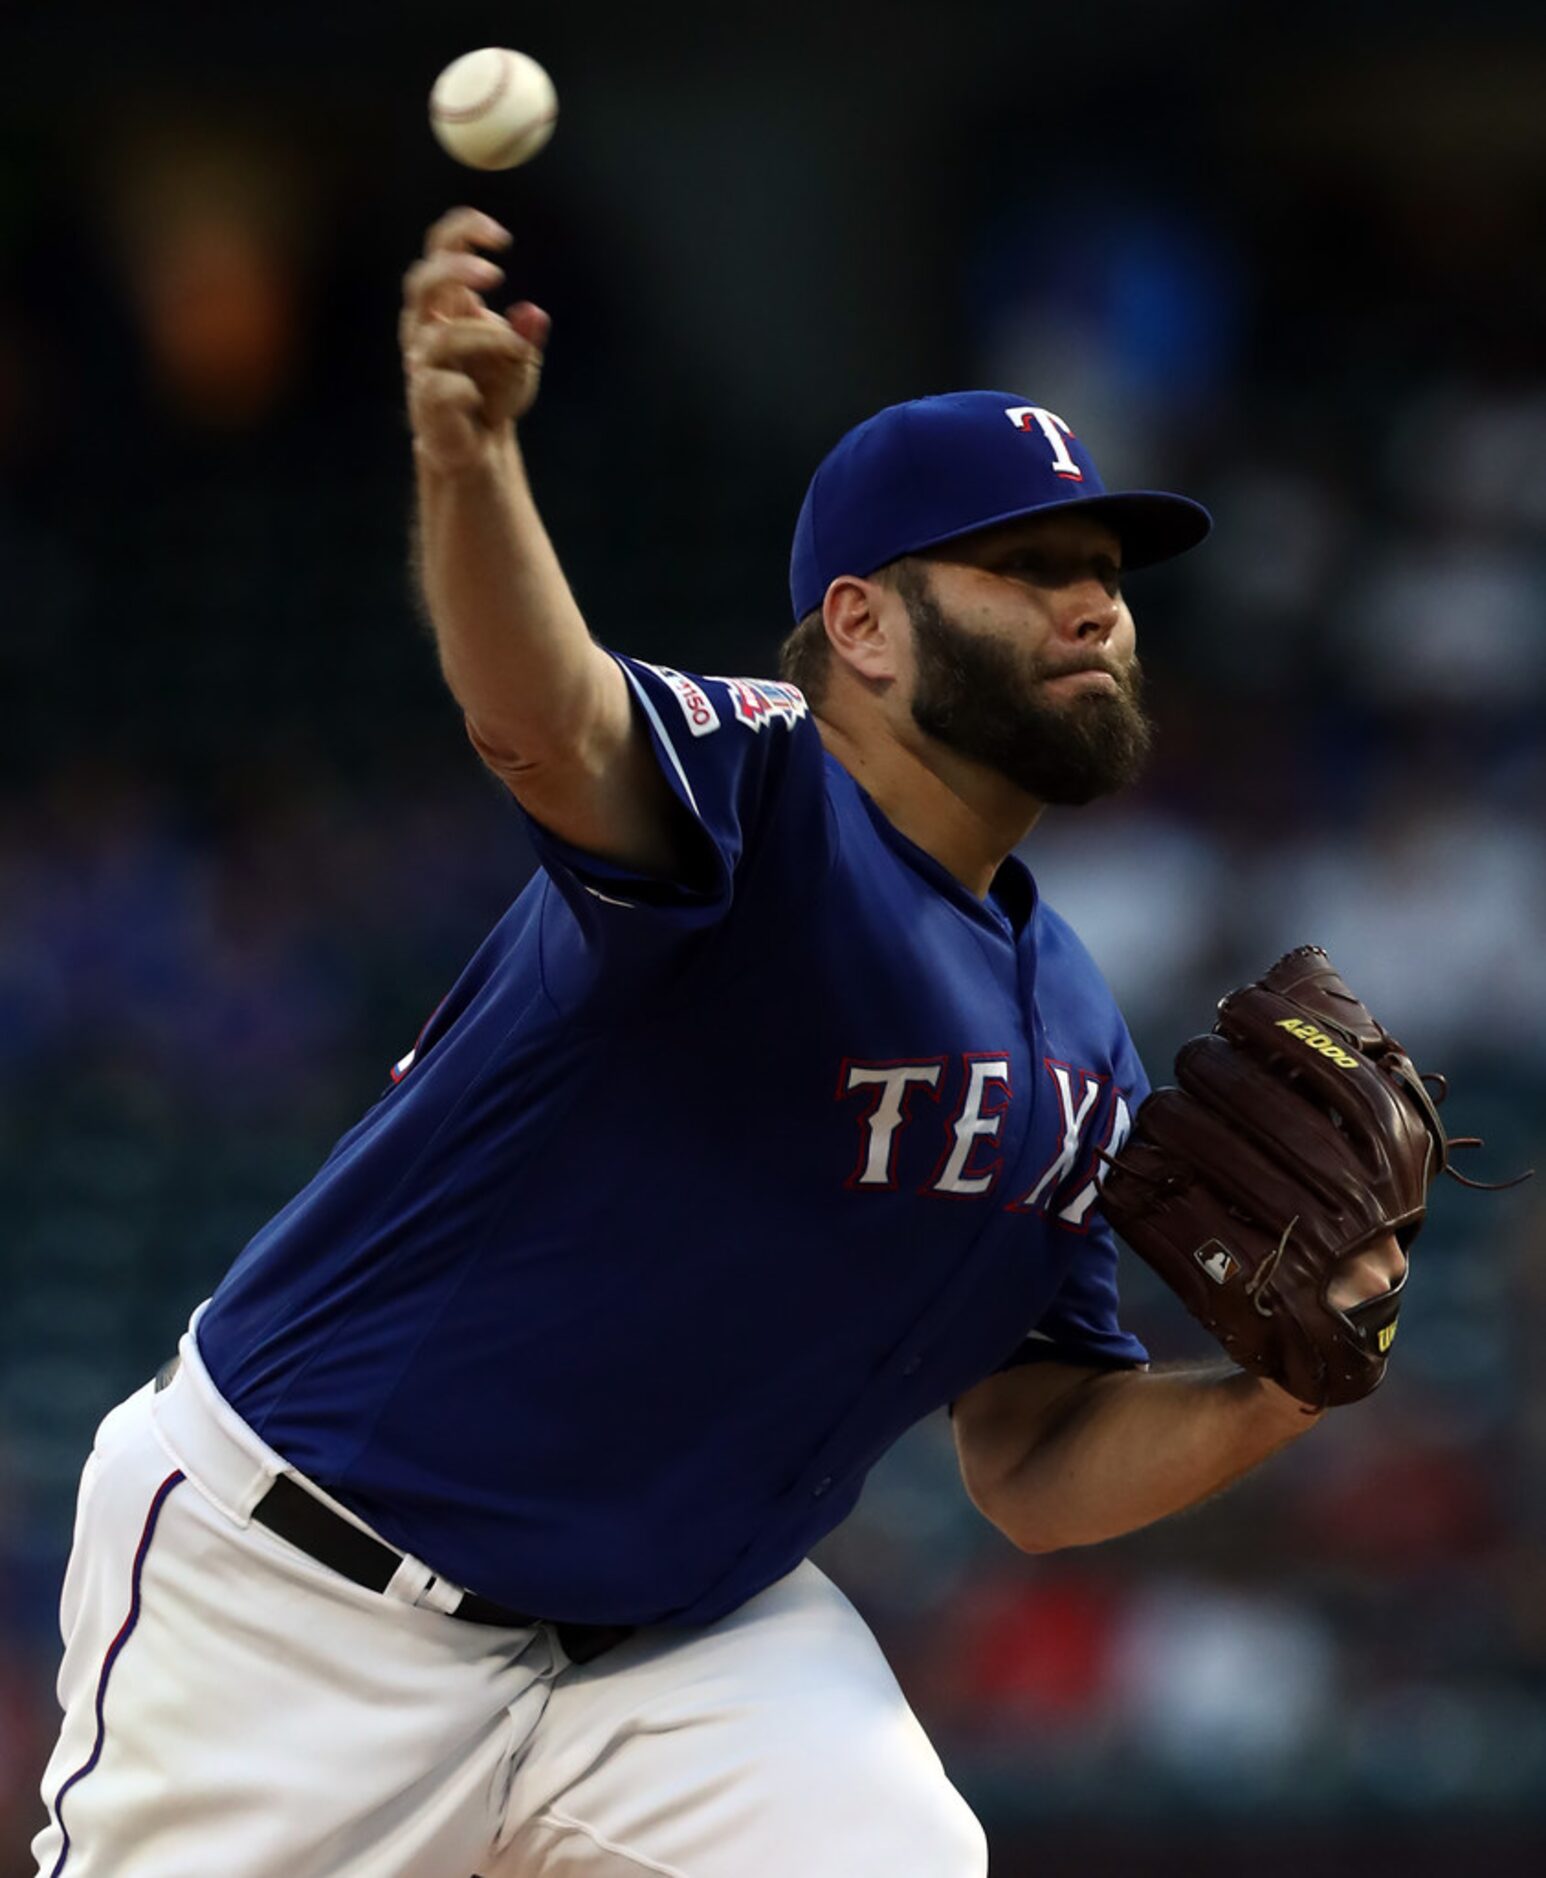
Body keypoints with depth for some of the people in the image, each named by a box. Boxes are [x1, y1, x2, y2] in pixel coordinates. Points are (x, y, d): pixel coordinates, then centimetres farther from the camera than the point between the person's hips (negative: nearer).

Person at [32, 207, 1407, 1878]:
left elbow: (1033, 1468, 9)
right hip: (305, 1595, -6)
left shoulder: (1080, 1051, 5)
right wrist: (468, 455, -63)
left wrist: (1280, 1385, -10)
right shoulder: (756, 789, -18)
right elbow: (544, 724, -42)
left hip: (692, 1625, 6)